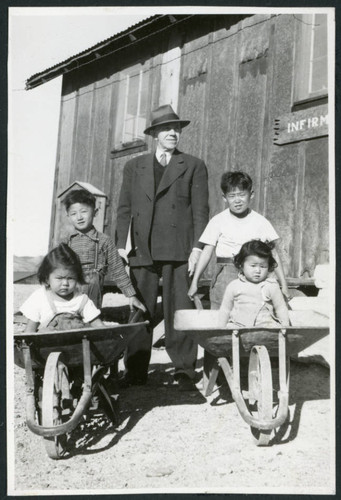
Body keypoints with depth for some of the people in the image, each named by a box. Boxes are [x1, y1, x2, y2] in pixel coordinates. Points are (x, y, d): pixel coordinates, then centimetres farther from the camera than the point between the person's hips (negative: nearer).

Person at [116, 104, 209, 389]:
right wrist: (121, 245, 5)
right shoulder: (134, 167, 19)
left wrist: (197, 248, -6)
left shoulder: (194, 167, 12)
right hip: (141, 251, 2)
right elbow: (124, 208, 16)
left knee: (179, 311, -4)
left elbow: (200, 210, 5)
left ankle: (184, 371, 3)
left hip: (178, 250, -2)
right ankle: (136, 372, 9)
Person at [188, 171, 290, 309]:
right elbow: (207, 252, 3)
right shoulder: (218, 221, 4)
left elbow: (273, 254, 9)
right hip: (225, 275, 0)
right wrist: (194, 282, -2)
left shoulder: (260, 222, 6)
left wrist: (283, 285, 6)